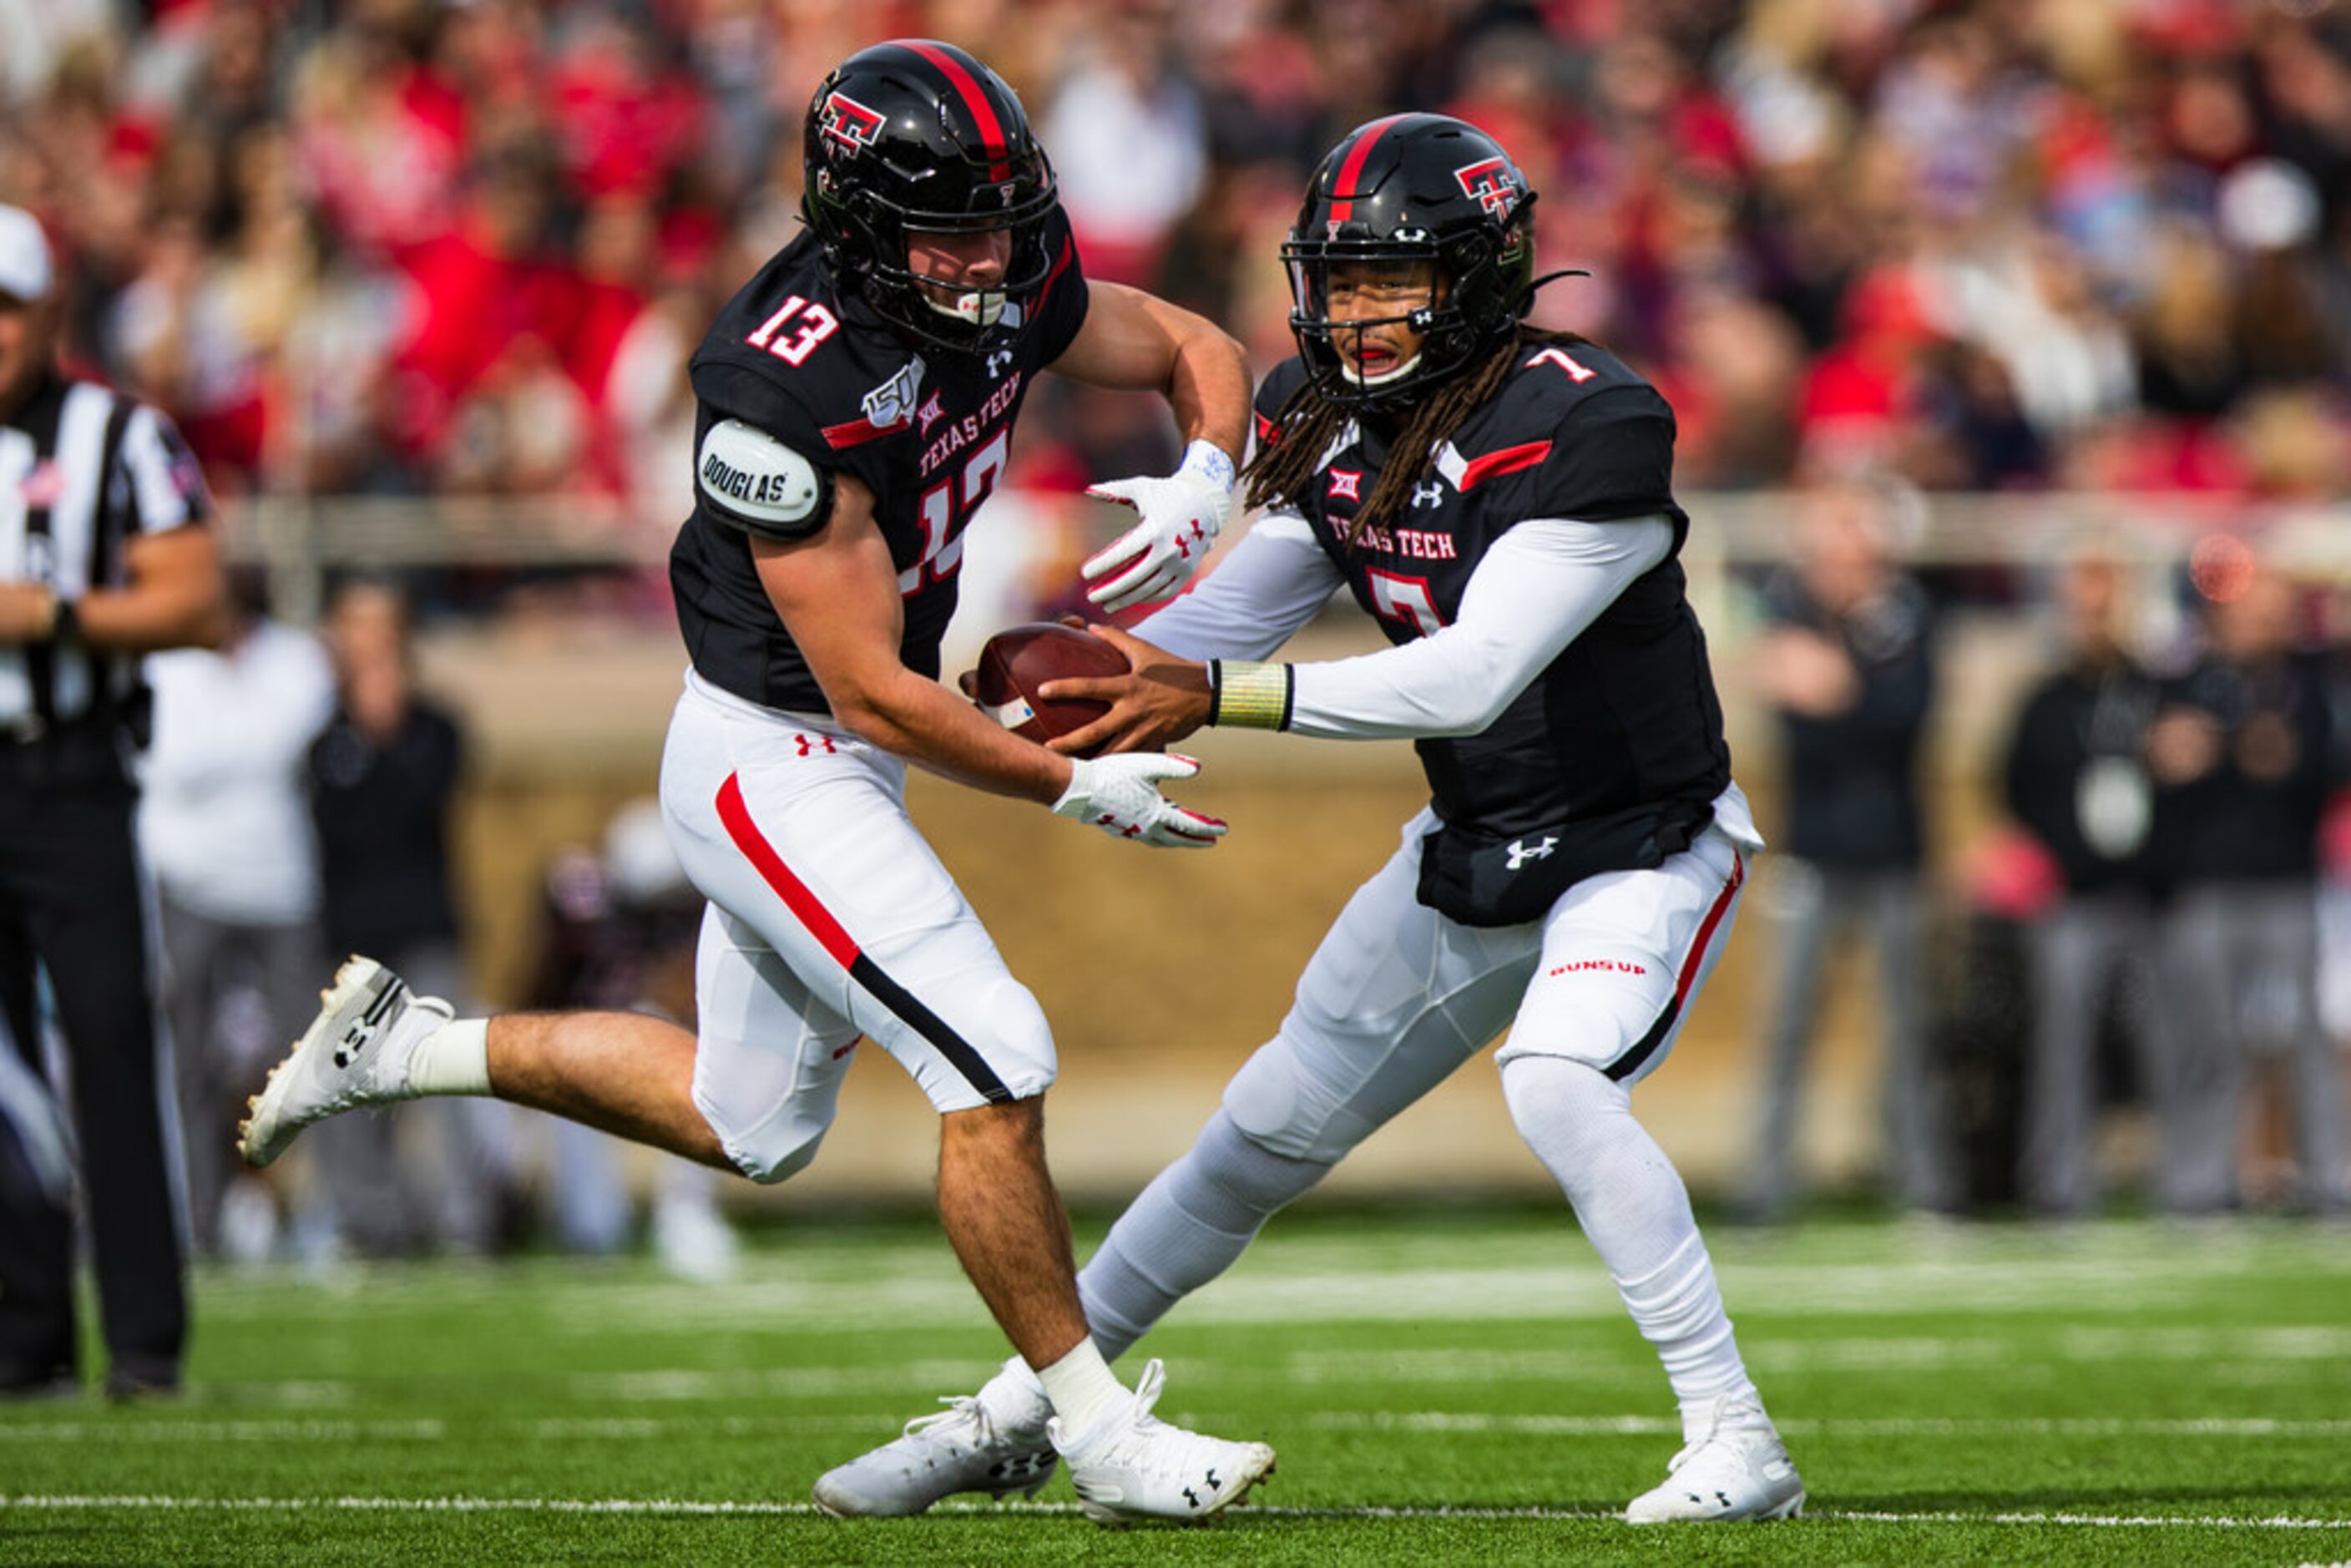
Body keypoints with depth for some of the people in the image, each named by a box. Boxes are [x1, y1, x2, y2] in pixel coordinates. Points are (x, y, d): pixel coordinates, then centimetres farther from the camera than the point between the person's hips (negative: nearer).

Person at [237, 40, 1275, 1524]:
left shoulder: (1010, 291, -6)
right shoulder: (789, 393, -28)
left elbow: (1198, 352, 11)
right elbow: (873, 691, -24)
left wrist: (1203, 486, -10)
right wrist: (1078, 788, -20)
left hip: (833, 764, 9)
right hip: (773, 764, -9)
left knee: (749, 1123, 21)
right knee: (995, 1068, -14)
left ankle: (404, 1043, 32)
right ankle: (1103, 1439, -4)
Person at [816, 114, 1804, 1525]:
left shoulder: (1581, 429, -27)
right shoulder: (1331, 428, -2)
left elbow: (1473, 673, -35)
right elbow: (1229, 622, 1)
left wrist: (1215, 699, -40)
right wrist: (1097, 672, -21)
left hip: (1641, 851, -7)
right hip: (1470, 857, 7)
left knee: (1556, 1083, -32)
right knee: (1269, 1133, 11)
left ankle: (1739, 1447, -24)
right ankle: (1018, 1416, 23)